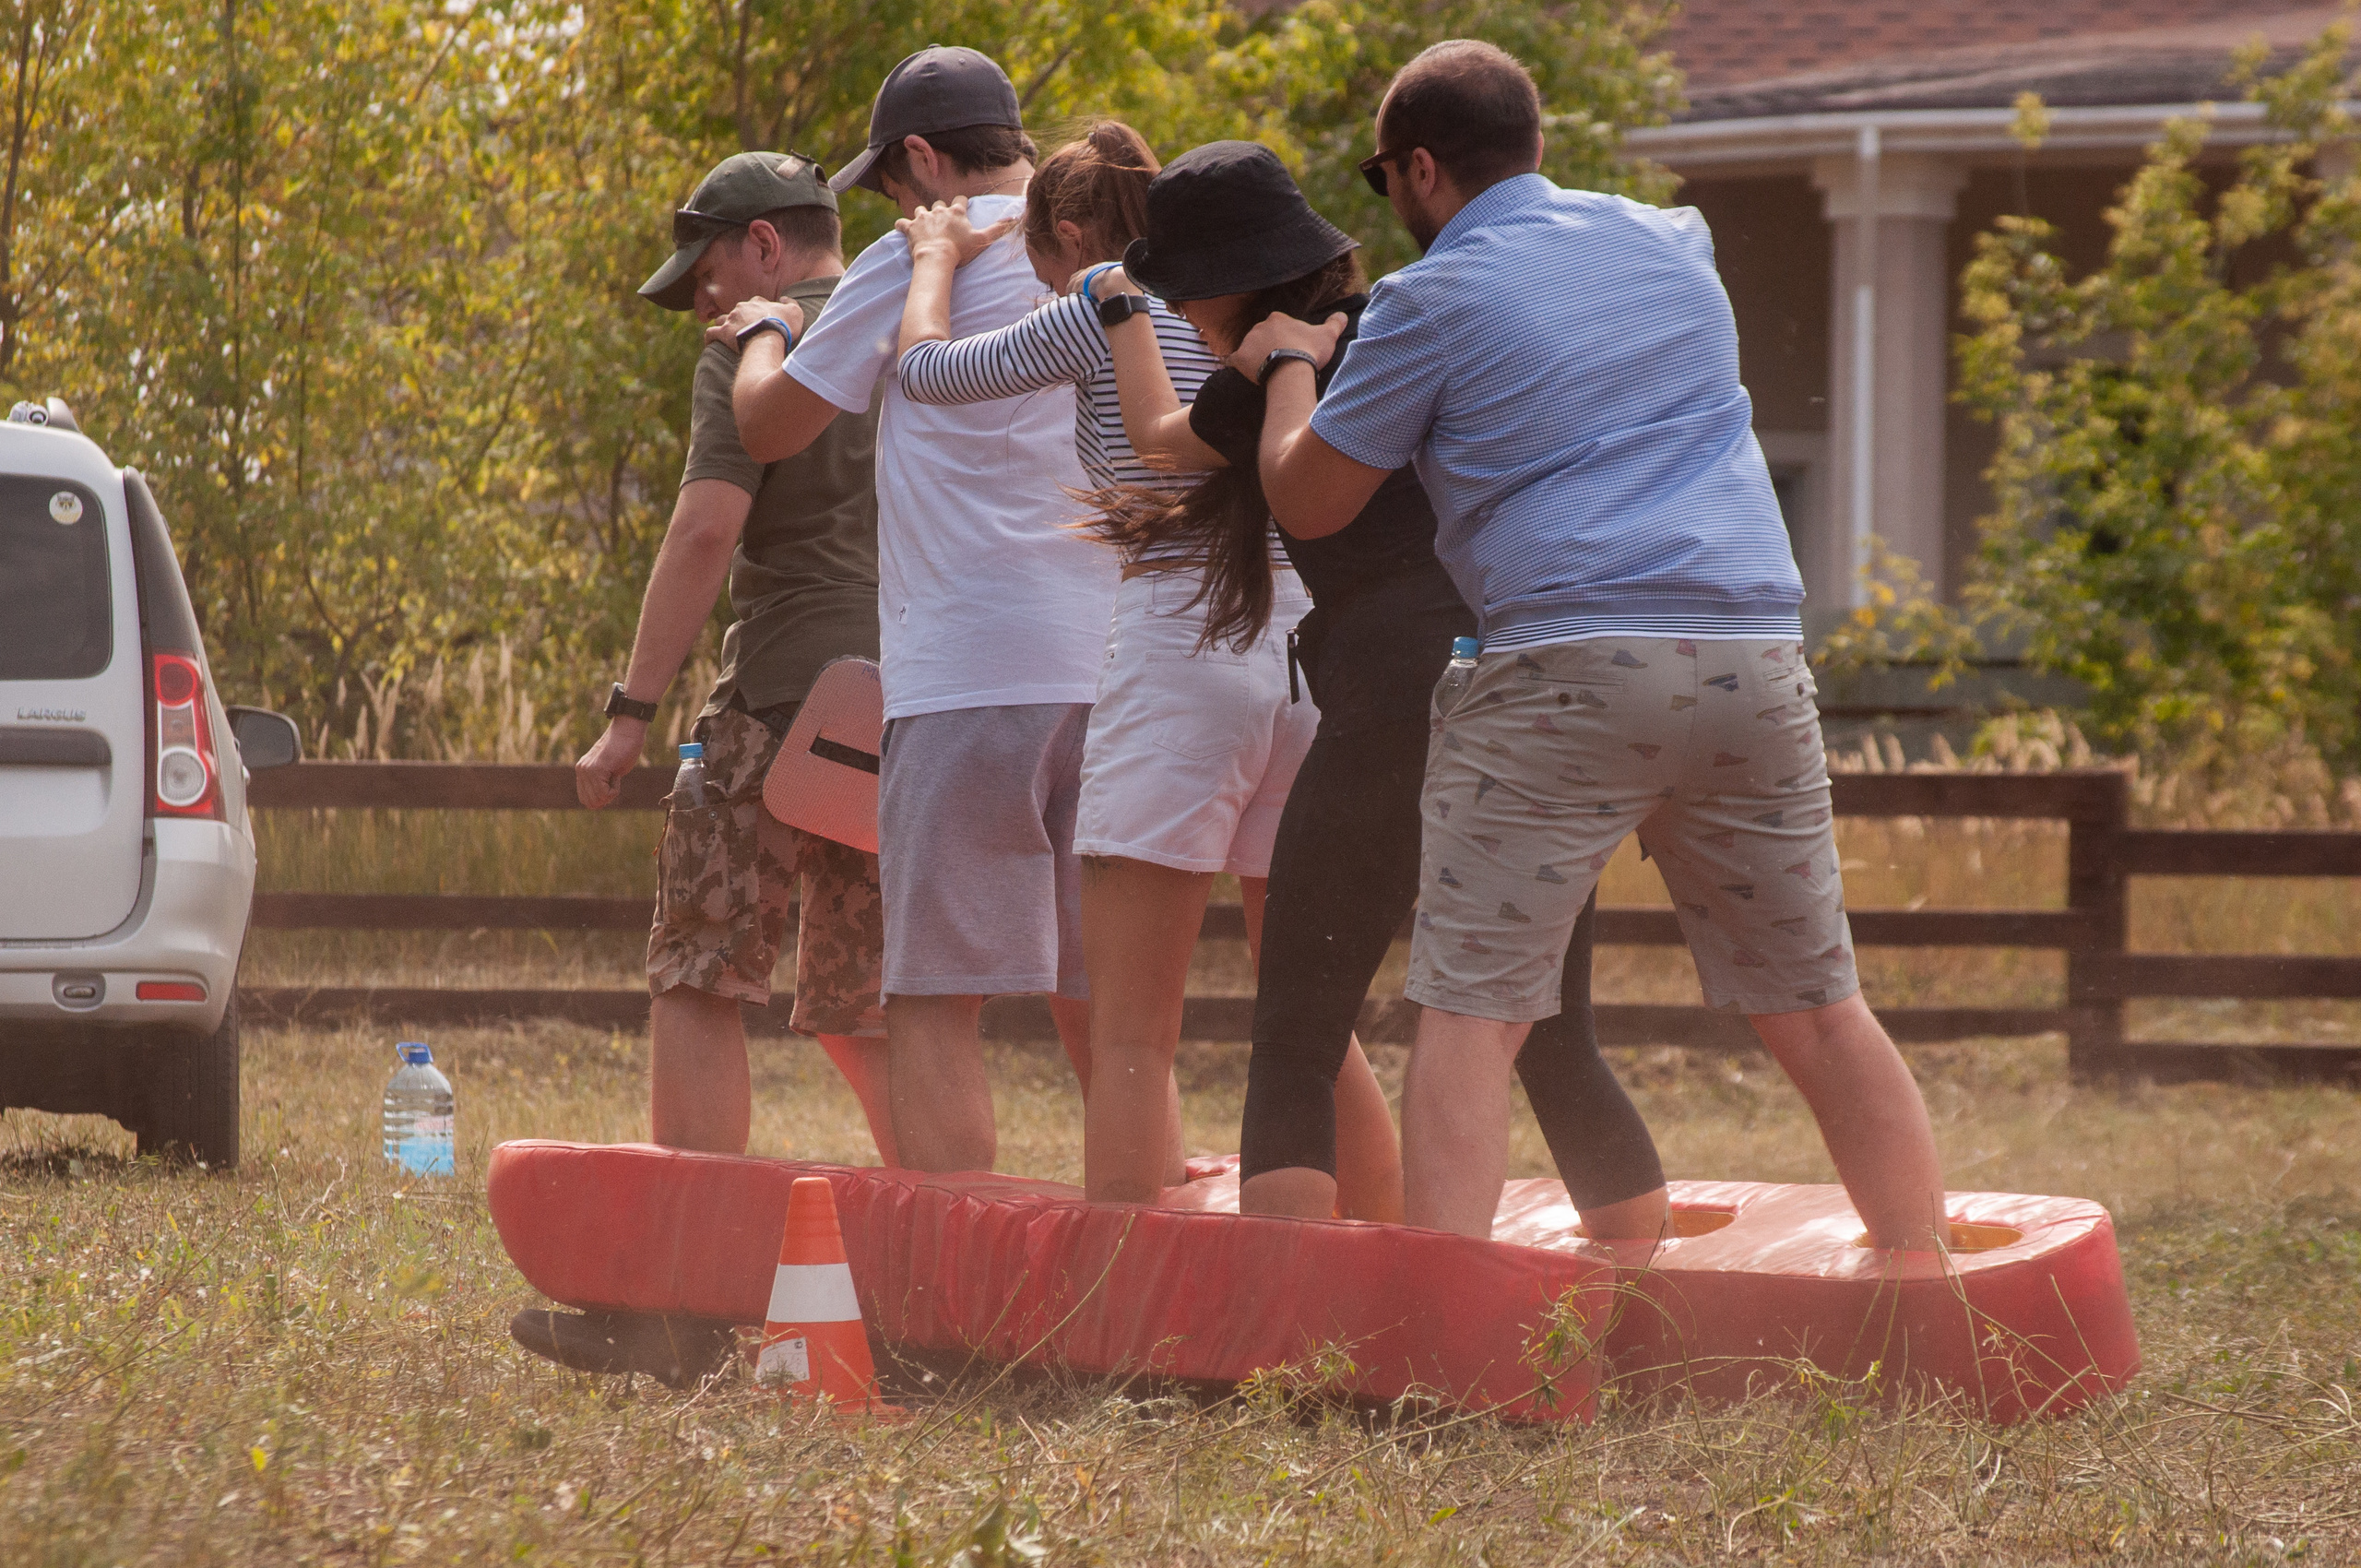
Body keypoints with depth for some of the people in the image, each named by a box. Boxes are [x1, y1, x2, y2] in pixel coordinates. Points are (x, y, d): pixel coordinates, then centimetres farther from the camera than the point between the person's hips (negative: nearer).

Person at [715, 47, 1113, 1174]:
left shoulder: (918, 261, -2)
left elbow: (767, 427, 6)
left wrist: (764, 336, 27)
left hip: (971, 675, -6)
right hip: (1113, 668, 6)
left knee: (937, 998, -5)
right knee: (1096, 997, 9)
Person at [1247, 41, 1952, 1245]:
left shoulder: (1434, 302, 1)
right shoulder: (1670, 244, 18)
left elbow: (1306, 503, 9)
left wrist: (1290, 365, 27)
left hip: (1571, 661, -5)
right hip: (1755, 654, 5)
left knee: (1470, 1012, -3)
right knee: (1814, 1008, 12)